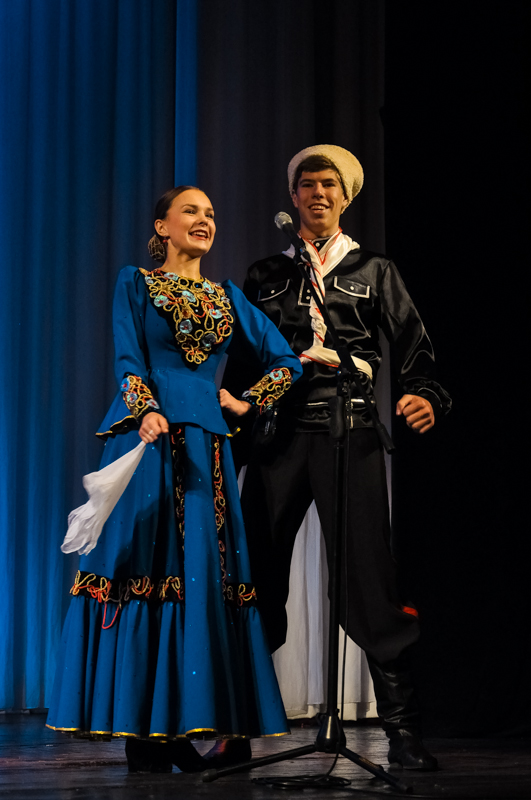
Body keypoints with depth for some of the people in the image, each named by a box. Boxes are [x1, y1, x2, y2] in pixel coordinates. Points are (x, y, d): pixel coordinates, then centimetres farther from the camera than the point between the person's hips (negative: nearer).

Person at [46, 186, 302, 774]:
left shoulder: (227, 297, 19)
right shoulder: (135, 284, 9)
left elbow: (285, 361, 20)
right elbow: (129, 361, -3)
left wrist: (245, 403, 9)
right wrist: (148, 412, -20)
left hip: (205, 444, 4)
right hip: (148, 437, -4)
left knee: (206, 572, -2)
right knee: (143, 569, -7)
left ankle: (199, 721, 3)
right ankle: (142, 729, -4)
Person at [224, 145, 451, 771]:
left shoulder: (374, 271, 17)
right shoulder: (266, 275, 20)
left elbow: (412, 344, 7)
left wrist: (426, 395, -13)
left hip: (350, 434, -1)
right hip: (279, 434, 2)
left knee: (368, 575, -7)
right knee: (258, 574, -1)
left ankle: (401, 728, -3)